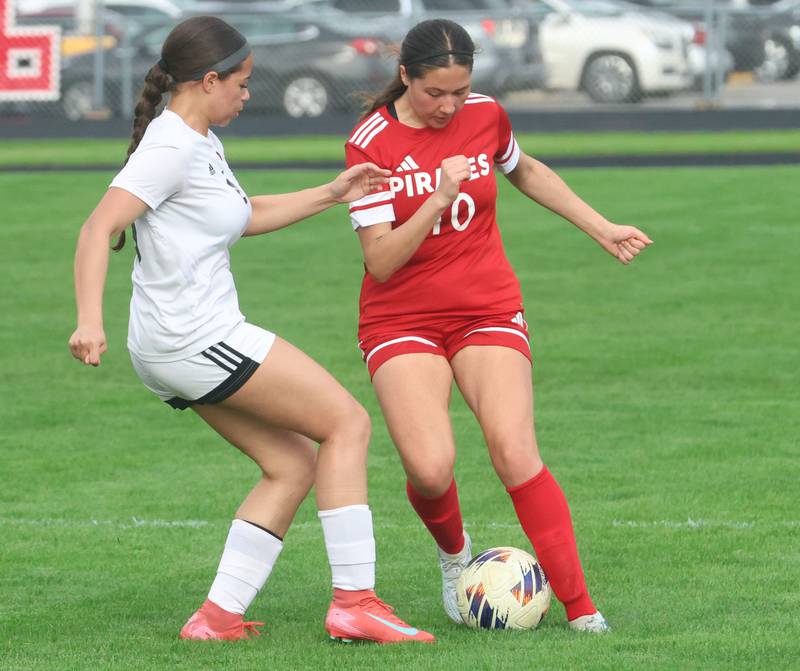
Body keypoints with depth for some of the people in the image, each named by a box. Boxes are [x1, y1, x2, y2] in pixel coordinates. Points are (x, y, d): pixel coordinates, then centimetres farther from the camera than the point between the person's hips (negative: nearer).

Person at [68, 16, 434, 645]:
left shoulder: (200, 142, 15)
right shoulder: (172, 146, -16)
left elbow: (245, 216, 29)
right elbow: (100, 227, -24)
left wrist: (331, 194, 23)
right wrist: (90, 321, -35)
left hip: (180, 350, 10)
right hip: (199, 338, -10)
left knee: (293, 463, 12)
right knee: (347, 422, -3)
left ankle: (220, 616, 7)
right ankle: (354, 601, -5)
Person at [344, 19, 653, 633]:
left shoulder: (485, 117, -2)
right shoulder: (371, 143, -12)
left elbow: (526, 172, 22)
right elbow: (381, 260, -17)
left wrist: (601, 228, 23)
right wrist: (439, 199, -30)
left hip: (489, 312, 2)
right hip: (402, 322, -2)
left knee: (516, 453, -19)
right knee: (430, 468, -21)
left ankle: (580, 607, -14)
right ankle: (454, 554, 14)